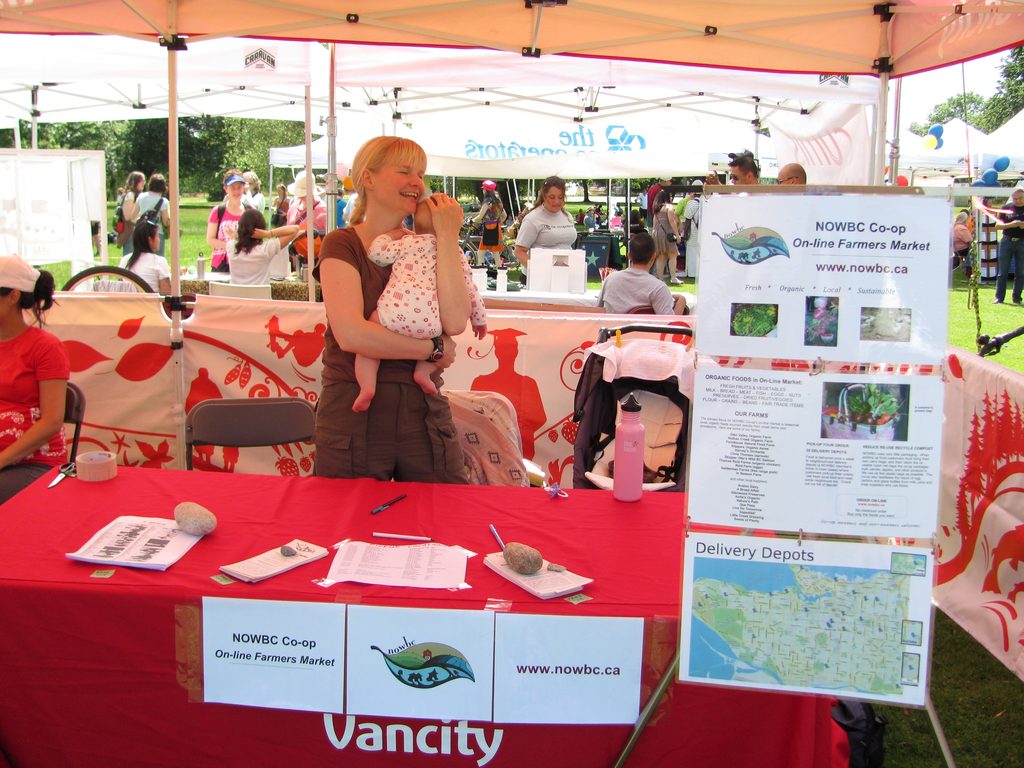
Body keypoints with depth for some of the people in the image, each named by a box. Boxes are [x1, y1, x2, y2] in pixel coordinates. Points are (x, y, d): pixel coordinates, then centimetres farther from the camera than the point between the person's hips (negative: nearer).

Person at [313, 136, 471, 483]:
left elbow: (455, 322, -7)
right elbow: (351, 334, -17)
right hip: (355, 417, -4)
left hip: (423, 413, 4)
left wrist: (447, 236, -4)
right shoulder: (343, 245, -1)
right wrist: (434, 348, -8)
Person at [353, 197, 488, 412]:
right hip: (430, 325, 2)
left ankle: (366, 385, -1)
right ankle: (425, 369, 12)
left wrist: (392, 234, 25)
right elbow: (469, 289, 20)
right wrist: (478, 319, 32)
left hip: (394, 314, -2)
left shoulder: (409, 242, 13)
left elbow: (377, 253, 8)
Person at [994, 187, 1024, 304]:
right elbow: (998, 225, 2)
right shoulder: (1006, 208, 5)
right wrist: (1011, 224, -15)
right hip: (1007, 242, 0)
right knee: (1002, 272, 0)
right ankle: (999, 298, 3)